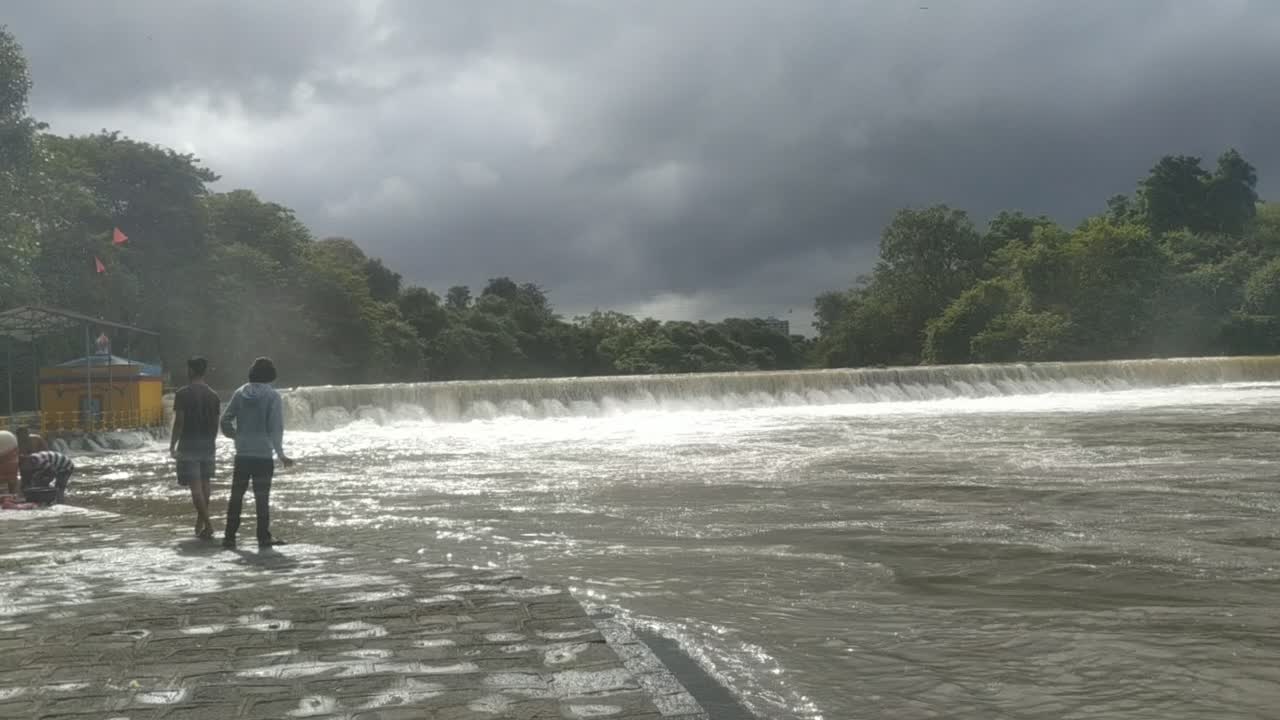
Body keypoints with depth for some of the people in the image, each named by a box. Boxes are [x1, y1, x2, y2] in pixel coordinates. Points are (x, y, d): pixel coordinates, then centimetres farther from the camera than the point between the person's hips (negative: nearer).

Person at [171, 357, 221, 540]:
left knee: (195, 487, -6)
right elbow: (215, 424, 10)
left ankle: (207, 524, -16)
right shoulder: (213, 396, 7)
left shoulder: (183, 394, -9)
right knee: (204, 484, 12)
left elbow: (179, 422, -11)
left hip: (188, 444, -5)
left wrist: (172, 446, -4)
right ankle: (200, 524, 19)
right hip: (207, 445, 5)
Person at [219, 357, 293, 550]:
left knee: (236, 496, 11)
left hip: (242, 454, 3)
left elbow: (225, 420, 1)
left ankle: (230, 536, 10)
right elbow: (276, 427, -11)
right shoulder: (272, 396, -8)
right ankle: (264, 537, 9)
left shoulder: (240, 393, 3)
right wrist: (280, 454, -7)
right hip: (264, 455, -3)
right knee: (262, 497, 6)